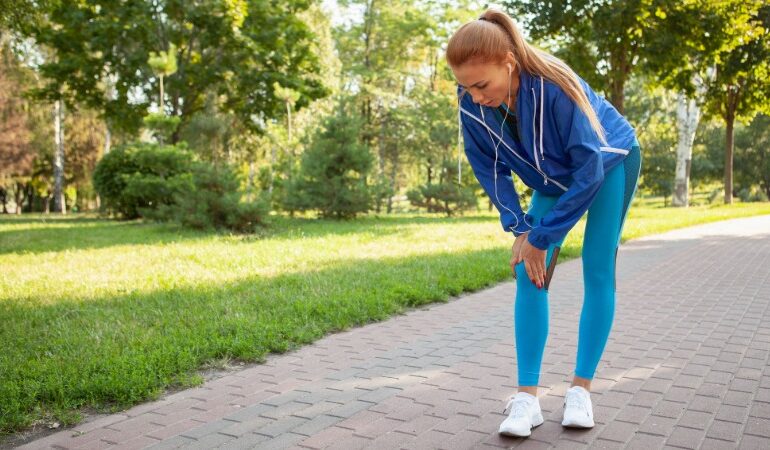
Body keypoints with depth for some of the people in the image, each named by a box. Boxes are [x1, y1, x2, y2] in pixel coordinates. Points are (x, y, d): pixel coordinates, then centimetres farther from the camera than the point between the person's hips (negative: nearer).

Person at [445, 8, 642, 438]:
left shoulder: (553, 87, -39)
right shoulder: (473, 103, -25)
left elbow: (590, 168, -32)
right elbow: (490, 168, -10)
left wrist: (542, 237, -29)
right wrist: (520, 228, -18)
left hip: (611, 163, -4)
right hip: (555, 178, 4)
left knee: (598, 270, -9)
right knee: (531, 271, -9)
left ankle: (582, 389, 2)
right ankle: (528, 396, -8)